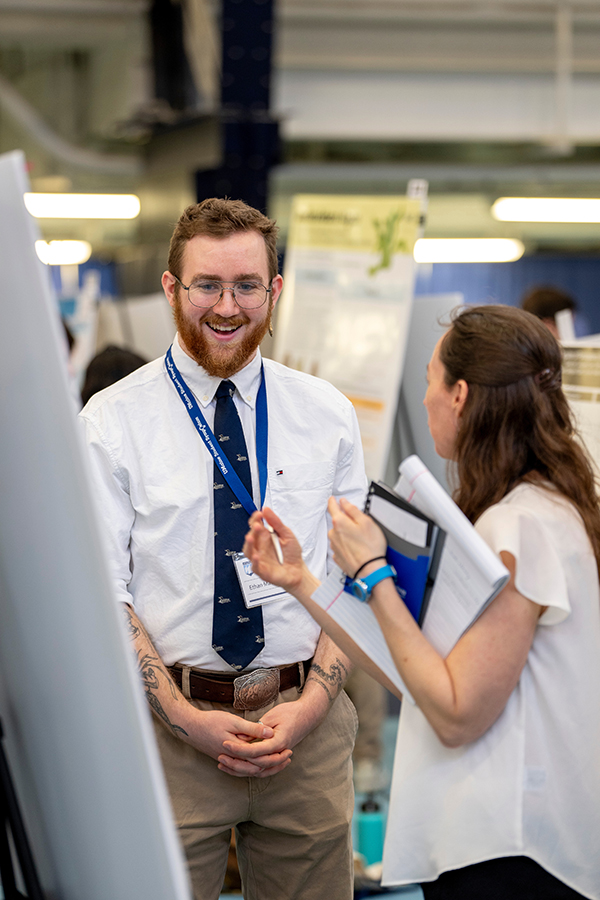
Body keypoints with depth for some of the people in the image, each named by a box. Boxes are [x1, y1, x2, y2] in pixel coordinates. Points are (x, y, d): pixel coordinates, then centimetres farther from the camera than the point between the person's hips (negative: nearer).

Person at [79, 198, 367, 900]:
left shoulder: (329, 414, 5)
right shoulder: (113, 421, -2)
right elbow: (100, 592, -5)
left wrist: (312, 702, -8)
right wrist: (184, 717, -13)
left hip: (308, 725, 2)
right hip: (171, 720, -2)